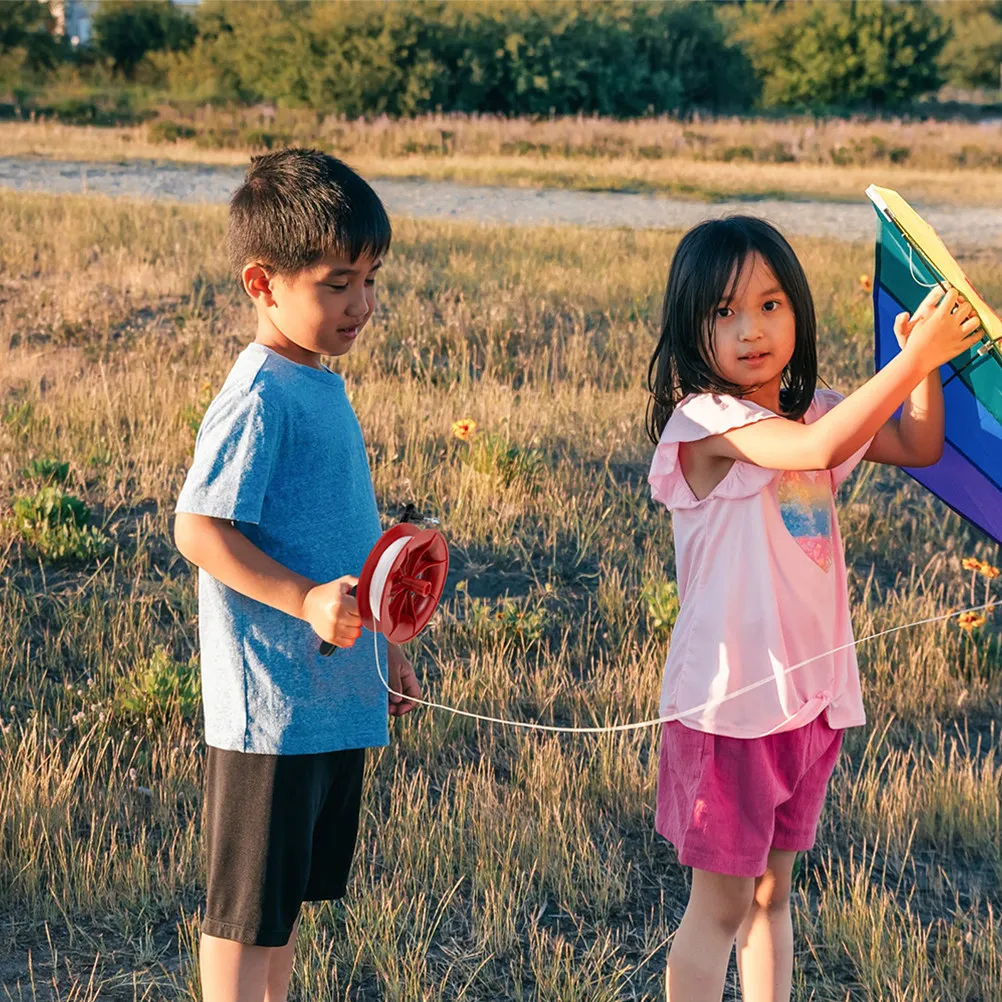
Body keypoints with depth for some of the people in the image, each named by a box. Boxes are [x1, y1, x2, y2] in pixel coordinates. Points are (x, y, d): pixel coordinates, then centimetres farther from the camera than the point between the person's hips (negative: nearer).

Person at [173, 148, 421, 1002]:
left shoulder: (320, 385, 11)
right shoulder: (260, 398, -17)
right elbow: (198, 529, -20)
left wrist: (378, 648, 24)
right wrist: (306, 601, -30)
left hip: (333, 698, 9)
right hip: (271, 703, -9)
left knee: (288, 897, 20)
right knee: (246, 909, 3)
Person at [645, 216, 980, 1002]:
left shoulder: (811, 409, 8)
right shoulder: (705, 419, -17)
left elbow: (919, 447, 12)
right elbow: (817, 450, -32)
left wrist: (926, 358, -4)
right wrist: (917, 354, -30)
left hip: (810, 691, 7)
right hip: (731, 696, -7)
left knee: (771, 890, 17)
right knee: (721, 904, 3)